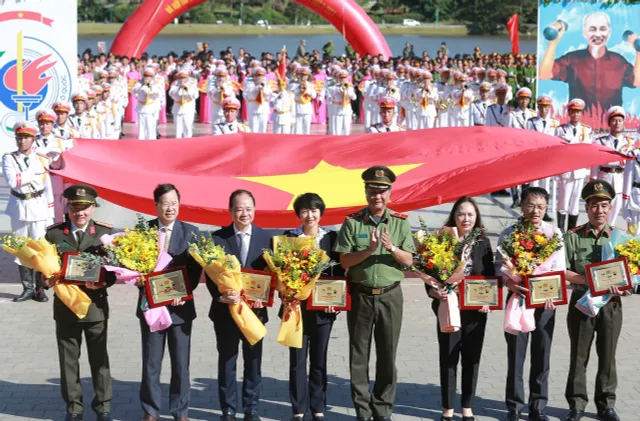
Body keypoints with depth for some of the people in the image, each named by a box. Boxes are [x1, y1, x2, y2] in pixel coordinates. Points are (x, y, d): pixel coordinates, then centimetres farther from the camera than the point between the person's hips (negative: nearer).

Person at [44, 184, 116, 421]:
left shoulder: (105, 233, -3)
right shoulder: (54, 233, 0)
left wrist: (101, 283, -22)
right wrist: (49, 280, -18)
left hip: (96, 305, -1)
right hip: (65, 305, 1)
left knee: (99, 358, 9)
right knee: (68, 359, 9)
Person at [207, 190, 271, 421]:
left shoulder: (265, 237, 2)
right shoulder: (218, 237, -2)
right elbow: (210, 274, -5)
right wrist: (220, 296, -22)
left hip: (255, 309, 1)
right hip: (225, 309, -1)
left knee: (253, 361, 7)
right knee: (226, 362, 6)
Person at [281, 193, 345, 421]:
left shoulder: (331, 237, 3)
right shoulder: (289, 237, 2)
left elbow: (339, 271, 4)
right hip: (296, 306, 0)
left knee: (319, 360, 7)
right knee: (297, 360, 3)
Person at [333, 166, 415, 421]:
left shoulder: (400, 223, 3)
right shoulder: (352, 222, -2)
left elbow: (408, 261, -1)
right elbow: (344, 261, -5)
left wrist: (392, 248, -20)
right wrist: (369, 250, -20)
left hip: (390, 296, 1)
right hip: (360, 295, -1)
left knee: (387, 355, 6)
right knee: (359, 356, 4)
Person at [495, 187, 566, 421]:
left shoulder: (554, 233, 1)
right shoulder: (509, 234, -1)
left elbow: (559, 268, -1)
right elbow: (499, 265, -4)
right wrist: (510, 284, -21)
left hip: (545, 300, 1)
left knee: (542, 355, 7)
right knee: (515, 355, 3)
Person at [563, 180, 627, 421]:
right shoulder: (573, 237, -1)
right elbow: (562, 272, -7)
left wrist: (621, 288, -16)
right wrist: (589, 280, -20)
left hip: (611, 304, 1)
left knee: (607, 356, 8)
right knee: (579, 356, 6)